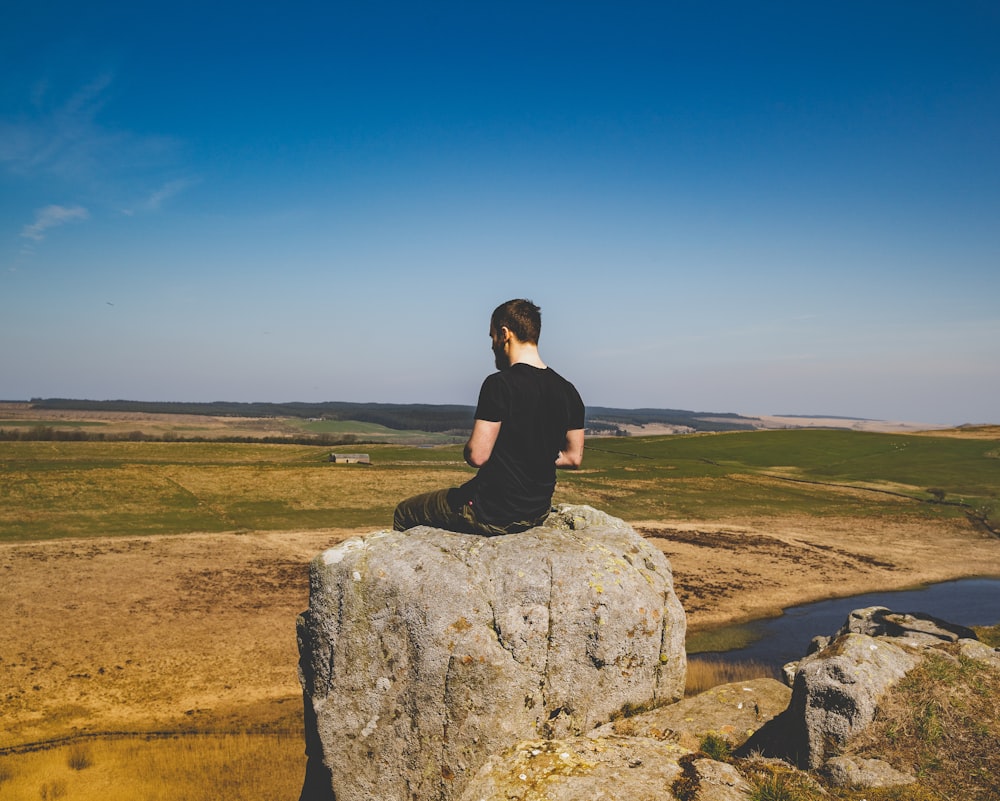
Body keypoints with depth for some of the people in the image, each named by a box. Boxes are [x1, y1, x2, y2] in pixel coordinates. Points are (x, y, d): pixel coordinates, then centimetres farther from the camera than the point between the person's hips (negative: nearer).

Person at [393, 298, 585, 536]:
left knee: (403, 514, 15)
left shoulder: (500, 384, -22)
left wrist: (468, 448, -1)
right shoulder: (567, 390, 0)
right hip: (538, 512, 8)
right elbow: (573, 458, 6)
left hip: (493, 515, -8)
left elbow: (477, 456, -23)